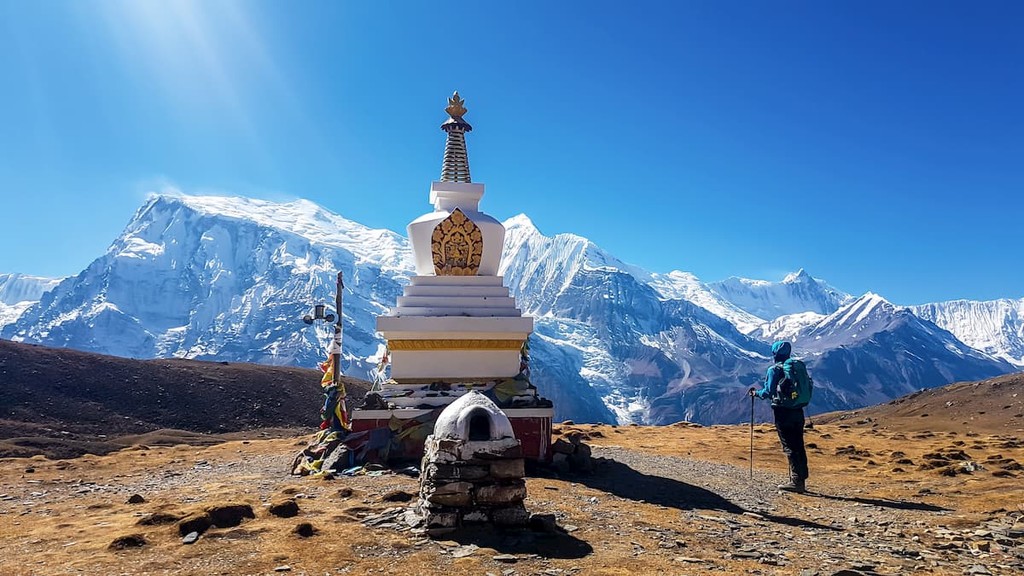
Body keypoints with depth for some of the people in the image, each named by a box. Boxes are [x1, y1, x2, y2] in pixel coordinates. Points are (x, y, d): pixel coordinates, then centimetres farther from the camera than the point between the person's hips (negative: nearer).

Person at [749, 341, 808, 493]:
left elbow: (769, 392, -12)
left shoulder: (774, 370, -9)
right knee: (799, 447, 10)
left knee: (789, 448, -4)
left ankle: (796, 482, -6)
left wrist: (756, 393, 7)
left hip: (783, 412, -6)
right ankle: (802, 481, 16)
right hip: (798, 411, 6)